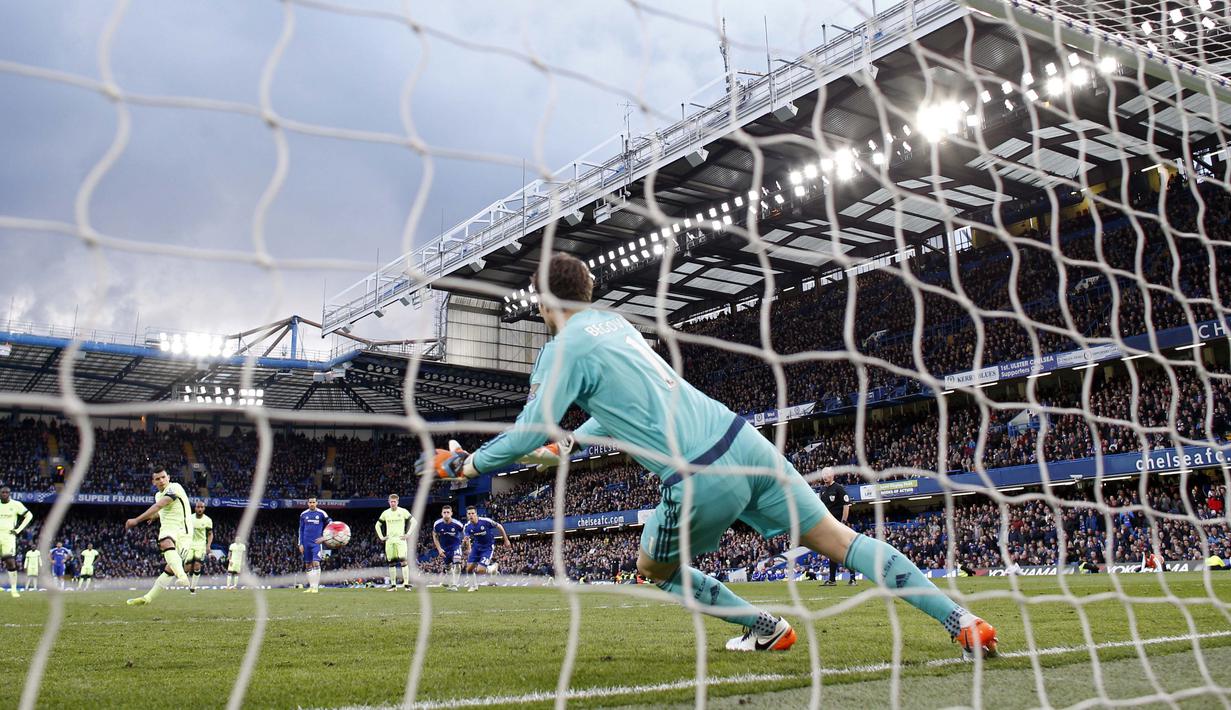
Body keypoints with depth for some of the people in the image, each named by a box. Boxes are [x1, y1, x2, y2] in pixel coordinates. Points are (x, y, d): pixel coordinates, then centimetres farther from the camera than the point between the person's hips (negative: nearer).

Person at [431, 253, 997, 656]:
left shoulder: (563, 350, -1)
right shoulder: (616, 324, 21)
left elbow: (526, 434, -6)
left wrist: (467, 464, 12)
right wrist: (563, 448, 43)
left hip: (700, 479, -7)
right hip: (742, 440, 7)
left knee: (654, 568, 21)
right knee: (837, 538, 8)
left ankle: (767, 630, 23)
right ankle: (963, 621, 3)